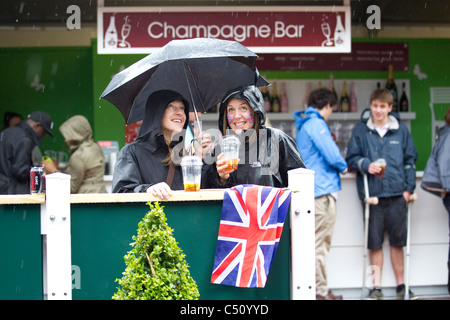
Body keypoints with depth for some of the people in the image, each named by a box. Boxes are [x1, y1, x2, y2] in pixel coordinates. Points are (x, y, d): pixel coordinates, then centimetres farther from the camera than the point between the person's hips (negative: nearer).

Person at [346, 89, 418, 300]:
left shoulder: (401, 130, 8)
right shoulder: (361, 130, 6)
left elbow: (410, 160, 9)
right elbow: (351, 158, 7)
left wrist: (409, 188, 1)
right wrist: (366, 165, -13)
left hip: (397, 193, 0)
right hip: (372, 194, 0)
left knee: (397, 241, 6)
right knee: (374, 242, 2)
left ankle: (400, 284, 17)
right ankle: (376, 287, 9)